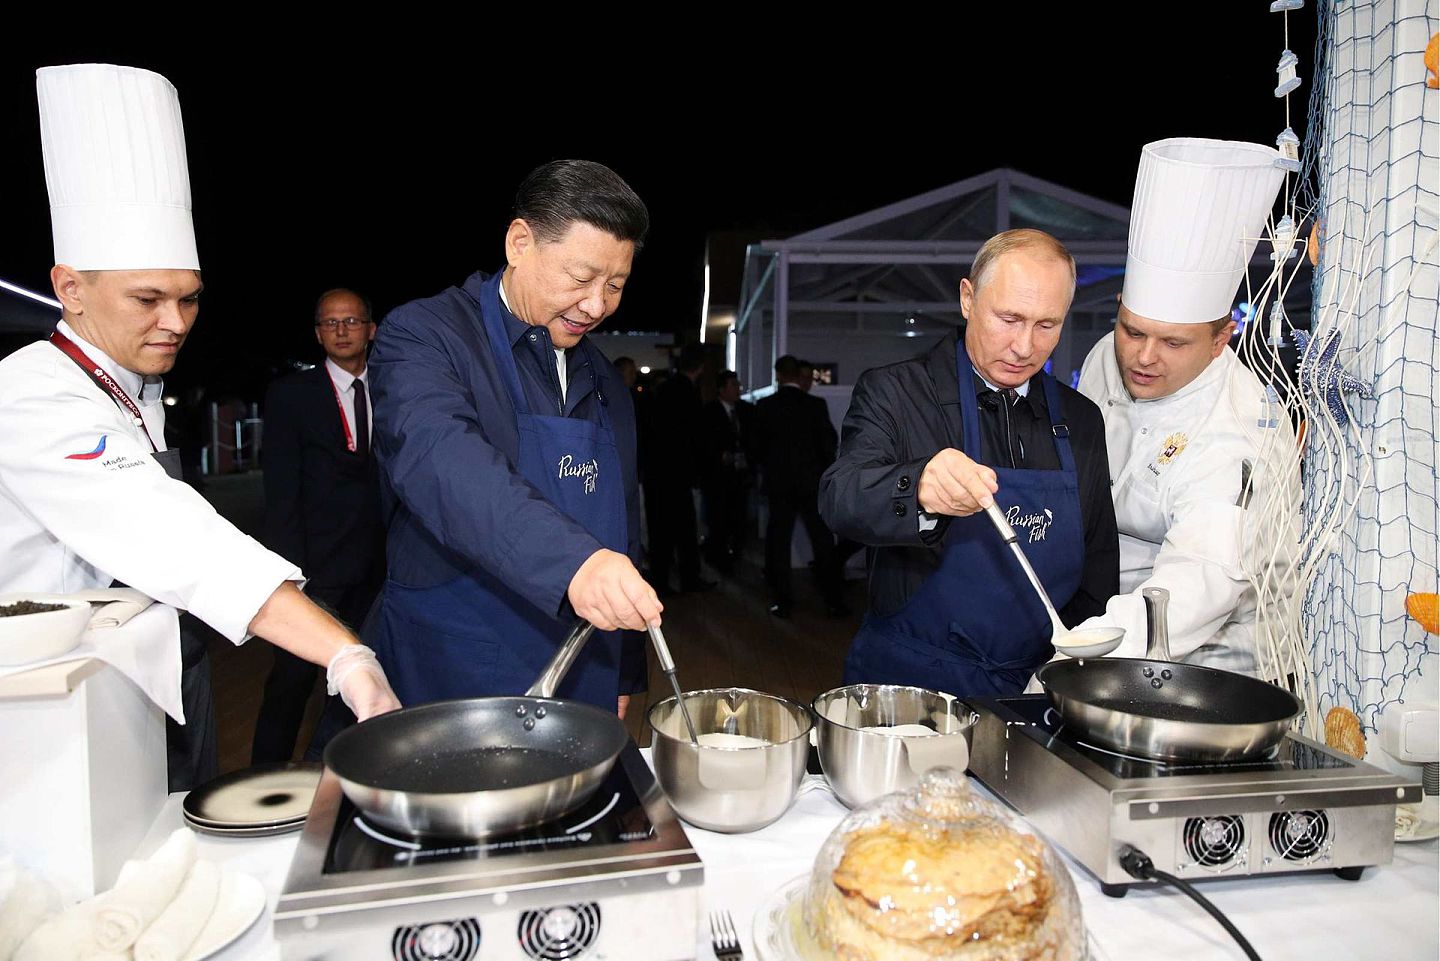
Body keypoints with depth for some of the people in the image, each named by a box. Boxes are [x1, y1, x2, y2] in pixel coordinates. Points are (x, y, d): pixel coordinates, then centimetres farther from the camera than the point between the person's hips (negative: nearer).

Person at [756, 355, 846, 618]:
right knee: (823, 543, 7)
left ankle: (782, 601, 8)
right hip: (812, 482, 0)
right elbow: (828, 442, -3)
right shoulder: (816, 405, -7)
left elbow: (758, 445, 1)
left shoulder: (764, 406, -5)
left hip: (778, 483, 0)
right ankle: (834, 601, 11)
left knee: (778, 542, 8)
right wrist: (824, 473, 11)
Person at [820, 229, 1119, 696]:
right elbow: (840, 497, -20)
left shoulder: (1082, 419, 11)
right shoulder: (892, 391, -2)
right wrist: (918, 490, -40)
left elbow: (1098, 570, 18)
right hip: (908, 678, -4)